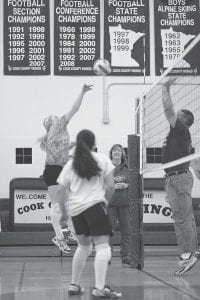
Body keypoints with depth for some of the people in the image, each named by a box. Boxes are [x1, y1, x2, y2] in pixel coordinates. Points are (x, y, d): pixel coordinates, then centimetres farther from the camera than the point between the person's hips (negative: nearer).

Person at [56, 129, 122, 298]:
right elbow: (110, 186, -1)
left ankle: (74, 285, 23)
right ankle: (100, 288, -22)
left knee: (84, 246, 22)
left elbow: (61, 191, 9)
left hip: (75, 208, 5)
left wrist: (64, 211, 22)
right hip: (95, 205, -5)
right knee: (103, 246, -8)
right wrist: (105, 201, 16)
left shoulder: (70, 165, 12)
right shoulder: (102, 160, 5)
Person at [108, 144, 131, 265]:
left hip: (125, 202, 3)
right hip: (110, 202, -3)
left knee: (126, 230, 2)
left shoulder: (127, 168, 12)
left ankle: (125, 255, 9)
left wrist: (127, 185, -5)